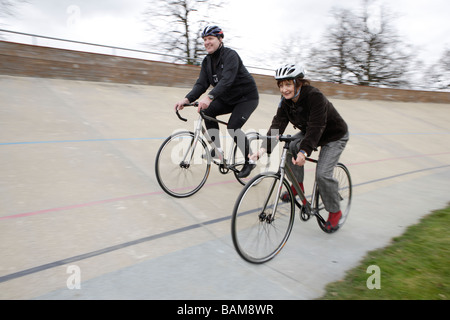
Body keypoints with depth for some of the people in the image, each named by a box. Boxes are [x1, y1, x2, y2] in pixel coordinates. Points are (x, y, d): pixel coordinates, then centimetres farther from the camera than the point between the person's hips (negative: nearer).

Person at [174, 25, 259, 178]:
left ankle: (250, 160, -3)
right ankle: (217, 149, 1)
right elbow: (201, 83, -9)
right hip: (228, 98, 7)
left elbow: (227, 80, -38)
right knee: (207, 111, -11)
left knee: (233, 127, -22)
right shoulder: (207, 61, 1)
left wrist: (209, 97, -52)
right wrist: (187, 99, -26)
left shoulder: (230, 55, -22)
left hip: (247, 97, -7)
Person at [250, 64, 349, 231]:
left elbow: (316, 127, -41)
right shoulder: (286, 101, -13)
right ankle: (297, 185, 5)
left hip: (335, 136, -6)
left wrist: (304, 151, -54)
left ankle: (335, 212, 6)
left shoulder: (315, 96, -32)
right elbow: (278, 124, -23)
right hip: (308, 132, 7)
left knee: (323, 174, -18)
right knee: (290, 148, -19)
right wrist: (264, 148, -38)